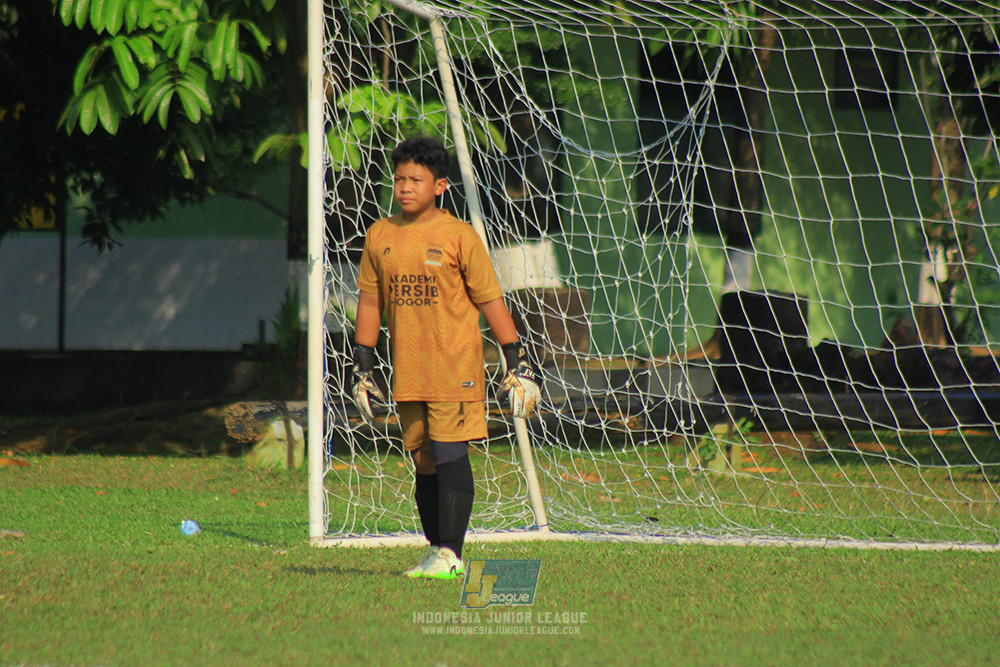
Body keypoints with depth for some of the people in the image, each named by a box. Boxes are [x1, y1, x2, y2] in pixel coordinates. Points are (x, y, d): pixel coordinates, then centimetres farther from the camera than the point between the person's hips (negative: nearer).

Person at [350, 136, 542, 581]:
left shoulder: (459, 236, -4)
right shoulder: (380, 236, 8)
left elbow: (491, 301, -1)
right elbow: (370, 301, 15)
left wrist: (517, 363, -2)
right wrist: (362, 367, 14)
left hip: (456, 369, -5)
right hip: (407, 373, 5)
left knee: (450, 456, -9)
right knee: (423, 461, 8)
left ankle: (451, 554, -8)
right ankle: (435, 549, 14)